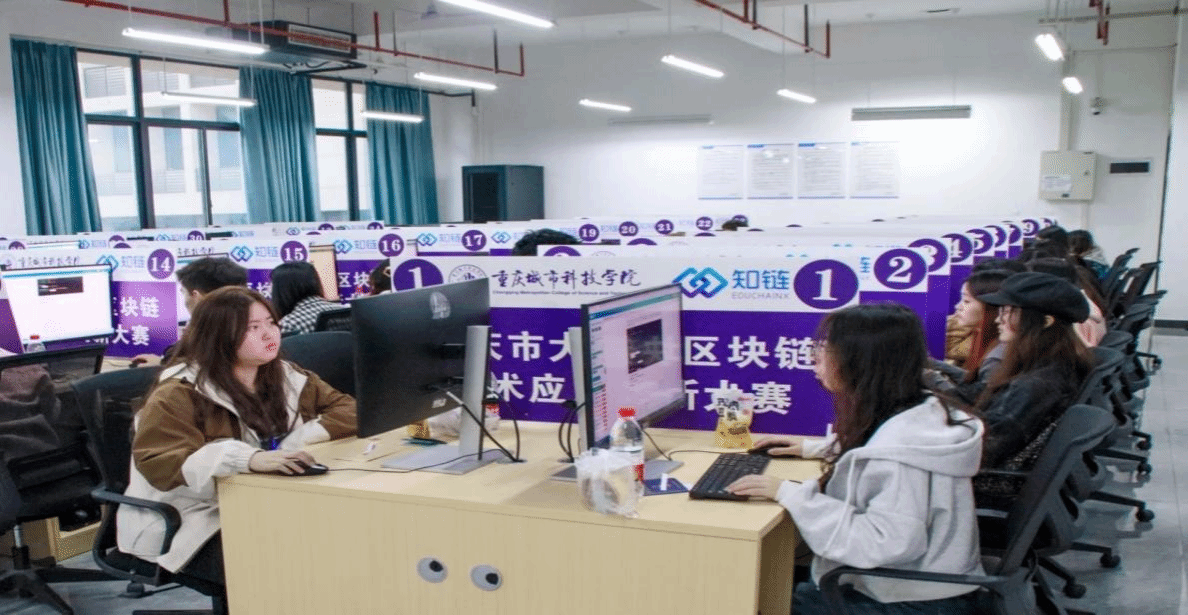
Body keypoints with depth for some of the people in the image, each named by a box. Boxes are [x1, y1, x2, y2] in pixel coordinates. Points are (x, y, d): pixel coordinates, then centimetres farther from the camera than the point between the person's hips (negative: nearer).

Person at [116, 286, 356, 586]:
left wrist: (301, 438, -13)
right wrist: (248, 459, -37)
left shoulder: (286, 377, 8)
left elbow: (346, 408, 8)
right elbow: (158, 463, -23)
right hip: (194, 524, -6)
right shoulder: (180, 394, -11)